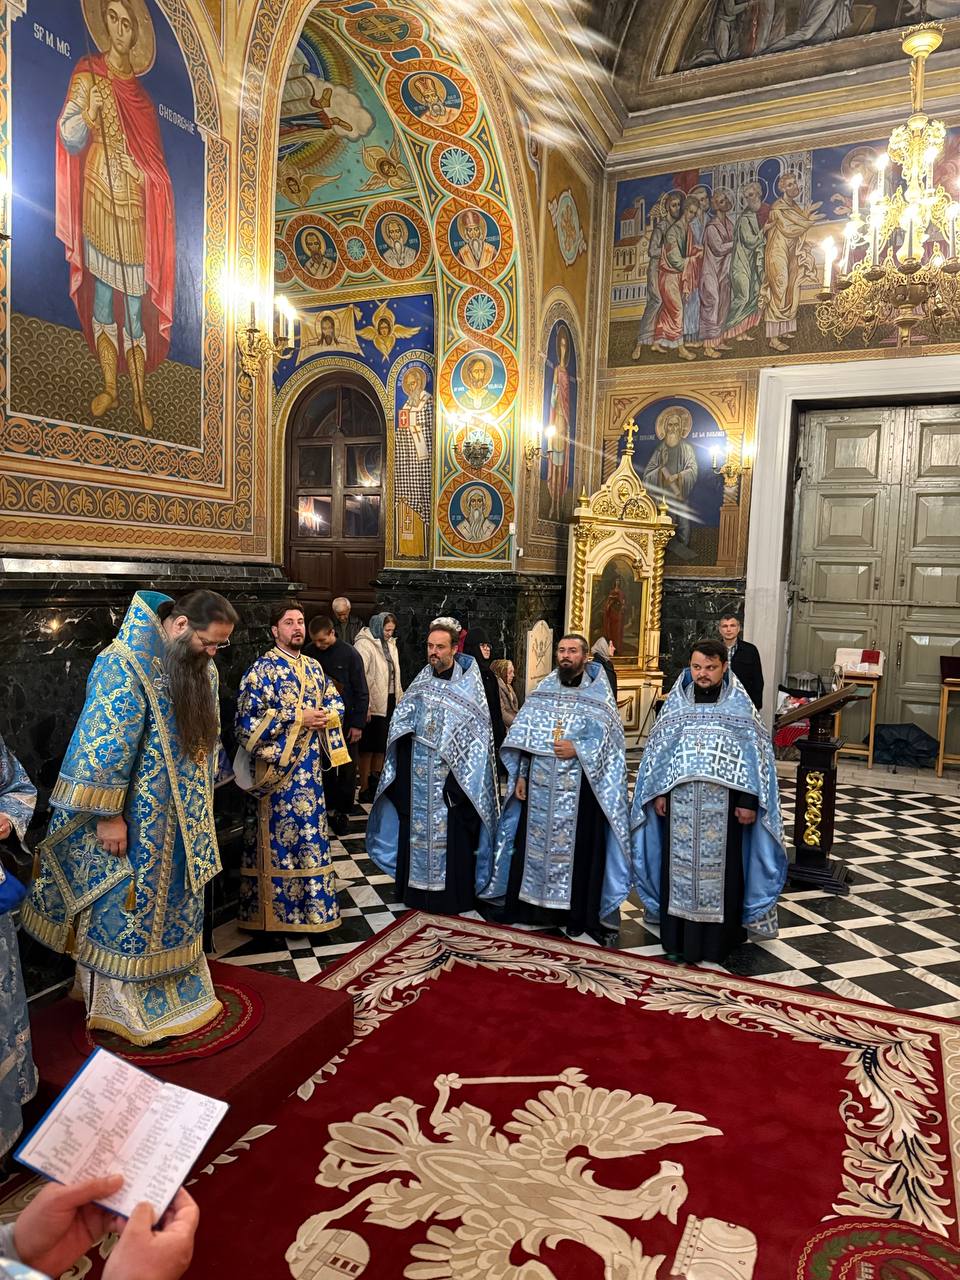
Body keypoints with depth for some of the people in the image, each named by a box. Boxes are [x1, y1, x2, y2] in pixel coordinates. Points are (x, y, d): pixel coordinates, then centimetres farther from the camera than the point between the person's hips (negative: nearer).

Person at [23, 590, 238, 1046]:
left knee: (173, 905, 19)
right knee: (122, 909, 7)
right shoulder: (125, 664, -22)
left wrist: (201, 800, 17)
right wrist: (107, 815, -20)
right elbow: (103, 745, -22)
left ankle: (175, 991, 35)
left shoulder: (200, 667, 3)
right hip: (129, 823, -7)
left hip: (179, 823, 8)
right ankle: (117, 1008, 24)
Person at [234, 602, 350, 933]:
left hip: (310, 767, 6)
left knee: (310, 831, 12)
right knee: (280, 836, 0)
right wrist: (298, 717, -17)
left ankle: (310, 902, 25)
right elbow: (248, 720, -16)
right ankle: (278, 908, 12)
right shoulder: (262, 669, -9)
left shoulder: (313, 667, 11)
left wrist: (326, 716, -4)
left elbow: (334, 701, 20)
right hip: (278, 768, -6)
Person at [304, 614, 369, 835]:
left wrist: (358, 723, -9)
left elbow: (361, 691, -6)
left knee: (347, 769, 6)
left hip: (346, 721, -2)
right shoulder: (308, 653, -3)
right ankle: (330, 809, 20)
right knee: (325, 768, 8)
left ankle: (342, 812, 18)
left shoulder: (349, 654, -8)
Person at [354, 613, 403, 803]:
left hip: (390, 701, 8)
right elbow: (359, 677, -18)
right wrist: (366, 705, -22)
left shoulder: (390, 644, 13)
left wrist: (399, 697, 14)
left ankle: (376, 783, 27)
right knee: (368, 747, 1)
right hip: (373, 704, -8)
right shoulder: (365, 644, -11)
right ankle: (364, 789, 9)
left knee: (382, 745, 15)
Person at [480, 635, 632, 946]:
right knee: (532, 842, 9)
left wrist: (577, 750, -20)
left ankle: (575, 914, 14)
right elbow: (523, 735, 8)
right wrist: (520, 775, 2)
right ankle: (526, 905, 21)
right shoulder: (543, 690, 9)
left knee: (577, 847, 2)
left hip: (579, 789, -3)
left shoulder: (599, 696, -1)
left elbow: (608, 740, -7)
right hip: (539, 786, 4)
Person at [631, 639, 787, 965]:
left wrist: (749, 801, -9)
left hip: (723, 805, -2)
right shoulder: (676, 702, 4)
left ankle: (716, 941, 19)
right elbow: (657, 749, 7)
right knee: (679, 866, 8)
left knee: (719, 869, 5)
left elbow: (755, 754, -4)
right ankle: (678, 938, 20)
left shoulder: (740, 706, -3)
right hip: (680, 803, 2)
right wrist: (658, 792, 3)